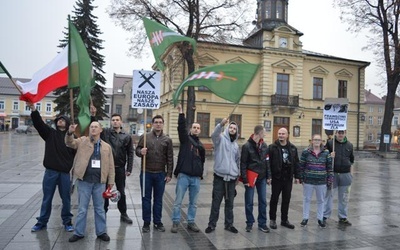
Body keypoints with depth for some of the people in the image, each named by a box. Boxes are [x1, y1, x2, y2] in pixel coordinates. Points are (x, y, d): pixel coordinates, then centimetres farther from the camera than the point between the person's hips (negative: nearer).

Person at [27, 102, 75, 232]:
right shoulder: (50, 133, 3)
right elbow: (38, 123, -10)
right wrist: (33, 109, -22)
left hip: (65, 172, -1)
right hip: (50, 171, 1)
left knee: (66, 199, 9)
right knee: (47, 198, 12)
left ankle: (67, 222, 23)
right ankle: (42, 222, 26)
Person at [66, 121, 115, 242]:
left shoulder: (106, 146, 7)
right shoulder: (82, 141, 5)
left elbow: (110, 165, 7)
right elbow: (70, 143, -12)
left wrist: (111, 180, 3)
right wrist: (70, 133, -32)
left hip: (99, 182, 1)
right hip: (84, 181, -1)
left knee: (100, 208, 12)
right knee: (82, 208, 9)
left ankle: (101, 232, 25)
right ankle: (79, 232, 24)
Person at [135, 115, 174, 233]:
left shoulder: (167, 140, 3)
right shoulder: (144, 137, 1)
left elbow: (170, 158, 3)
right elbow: (137, 150, 6)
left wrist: (169, 174, -1)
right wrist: (141, 151, -18)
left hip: (160, 174, 1)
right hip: (146, 173, 0)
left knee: (158, 199, 11)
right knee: (146, 198, 9)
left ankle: (157, 222, 24)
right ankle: (146, 223, 21)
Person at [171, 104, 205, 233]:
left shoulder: (200, 144, 17)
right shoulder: (185, 139, 4)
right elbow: (181, 127, -14)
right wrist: (181, 112, -23)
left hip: (196, 177, 4)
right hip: (183, 175, -4)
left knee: (193, 202, 11)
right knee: (178, 201, 1)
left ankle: (191, 222, 23)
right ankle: (175, 222, 13)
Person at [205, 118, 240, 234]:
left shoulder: (236, 145, 15)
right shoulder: (221, 139, -3)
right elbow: (214, 134, -27)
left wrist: (237, 175, 22)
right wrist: (221, 124, -44)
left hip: (232, 178, 5)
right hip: (219, 177, -5)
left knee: (229, 203, 13)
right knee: (216, 202, 3)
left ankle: (229, 224, 25)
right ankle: (212, 224, 16)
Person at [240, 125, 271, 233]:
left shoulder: (264, 145, 5)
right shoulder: (247, 146, -11)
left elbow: (267, 162, 10)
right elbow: (243, 164, -10)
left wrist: (268, 176, 6)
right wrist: (245, 179, -13)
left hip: (262, 178, 5)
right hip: (251, 177, -5)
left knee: (263, 201, 9)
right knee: (249, 202, 5)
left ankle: (262, 223, 21)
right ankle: (249, 223, 20)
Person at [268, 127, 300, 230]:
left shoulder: (293, 148, 7)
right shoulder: (272, 147, -6)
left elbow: (296, 163, 10)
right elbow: (268, 163, -9)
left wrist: (296, 176, 7)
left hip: (288, 178, 4)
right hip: (276, 177, -4)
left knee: (286, 199, 11)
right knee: (274, 199, 7)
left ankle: (284, 219, 24)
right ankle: (272, 219, 19)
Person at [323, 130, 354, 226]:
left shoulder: (349, 145, 7)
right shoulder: (330, 143, -4)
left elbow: (351, 159, 15)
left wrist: (351, 173, 13)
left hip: (345, 174, 3)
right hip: (332, 174, -3)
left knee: (344, 197, 12)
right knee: (328, 195, 4)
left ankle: (343, 217, 24)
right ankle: (324, 216, 15)